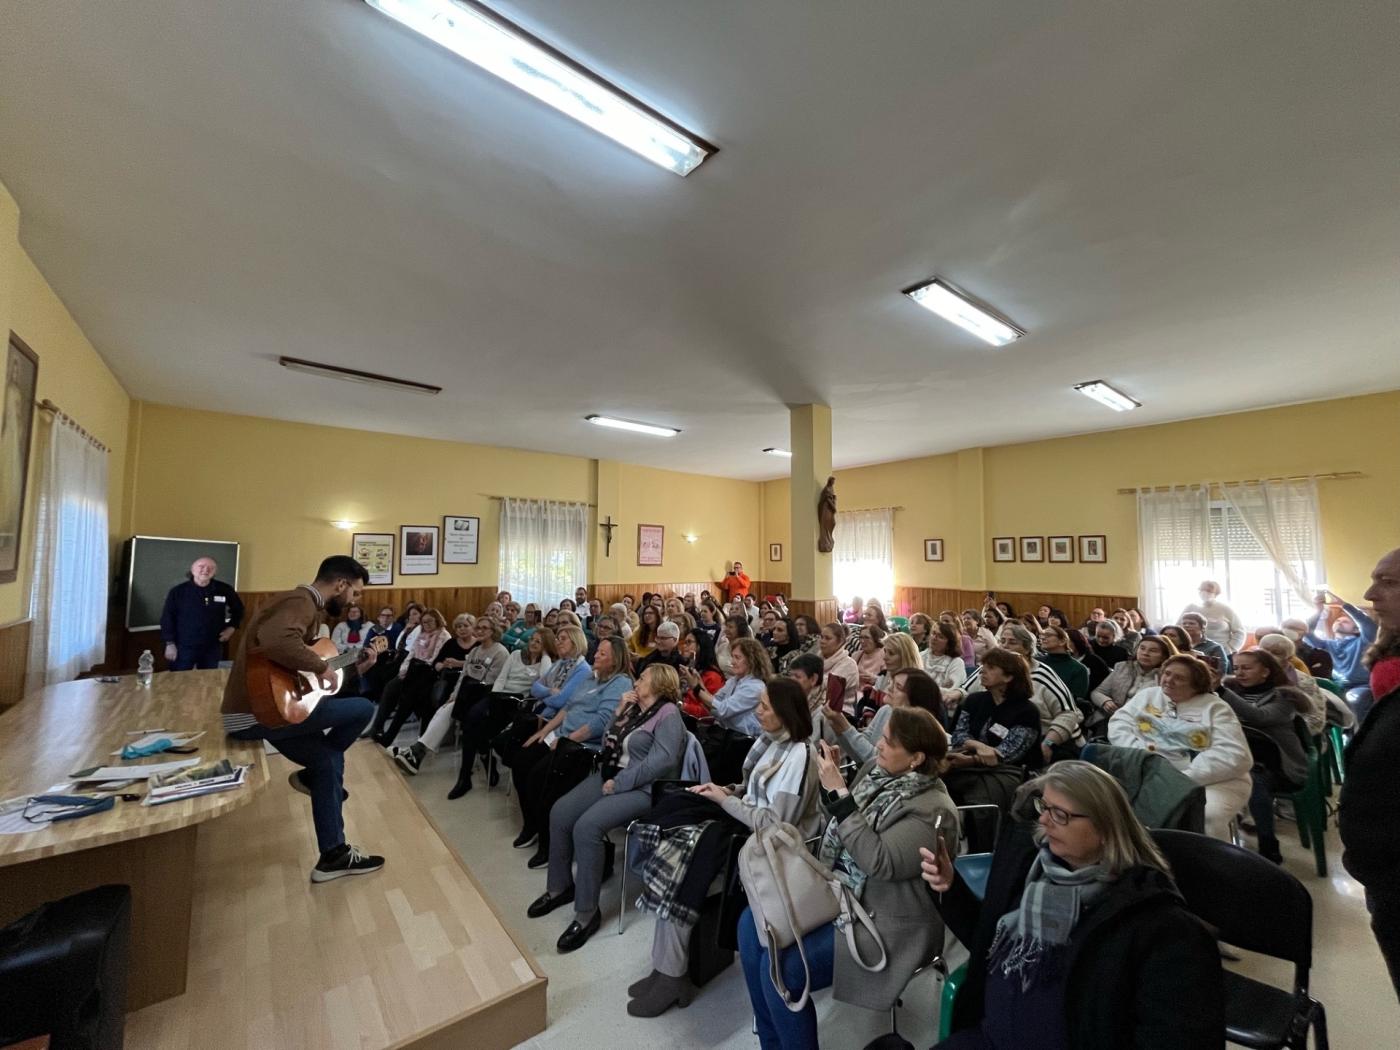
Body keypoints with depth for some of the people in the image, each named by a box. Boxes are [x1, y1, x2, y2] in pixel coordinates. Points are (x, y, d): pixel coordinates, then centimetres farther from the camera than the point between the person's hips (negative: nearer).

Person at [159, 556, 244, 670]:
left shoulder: (224, 590, -1)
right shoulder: (178, 591, -6)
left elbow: (238, 609, 16)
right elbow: (167, 619, -2)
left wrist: (231, 627, 5)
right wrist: (170, 644, -5)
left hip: (212, 648, 2)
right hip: (184, 648, -2)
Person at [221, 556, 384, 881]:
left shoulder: (307, 605, 15)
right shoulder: (301, 601, -18)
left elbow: (298, 662, 17)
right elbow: (277, 640, -41)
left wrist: (354, 667, 12)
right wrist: (321, 668, -27)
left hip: (258, 710, 11)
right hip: (256, 713, -11)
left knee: (329, 761, 13)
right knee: (364, 709, -11)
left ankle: (333, 855, 22)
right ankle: (311, 776, 13)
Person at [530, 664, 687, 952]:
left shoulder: (668, 715, -12)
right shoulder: (634, 708, 14)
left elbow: (661, 761, -23)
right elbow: (608, 744, 16)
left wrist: (618, 783, -21)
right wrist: (619, 713, 2)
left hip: (642, 788, -8)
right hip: (608, 776, 9)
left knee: (587, 826, -25)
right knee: (560, 813, -5)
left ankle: (587, 912, -9)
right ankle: (560, 886, 16)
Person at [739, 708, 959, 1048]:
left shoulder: (933, 811, -21)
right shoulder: (876, 768, 0)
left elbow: (878, 861, -31)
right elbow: (837, 827, 10)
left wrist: (839, 793, -32)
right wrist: (829, 783, -7)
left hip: (882, 920, -8)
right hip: (837, 892, 8)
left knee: (780, 966, -19)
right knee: (753, 923, 0)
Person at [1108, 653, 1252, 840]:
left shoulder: (1215, 708, 4)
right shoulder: (1147, 695, 15)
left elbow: (1234, 756, -8)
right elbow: (1118, 724, 8)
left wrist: (1184, 778, -19)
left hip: (1211, 780, -2)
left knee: (1208, 816, -33)